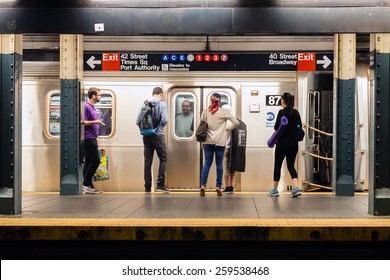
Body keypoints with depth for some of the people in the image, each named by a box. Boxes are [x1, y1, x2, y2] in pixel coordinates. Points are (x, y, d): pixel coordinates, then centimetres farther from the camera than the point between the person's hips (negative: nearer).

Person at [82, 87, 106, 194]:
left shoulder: (92, 107, 17)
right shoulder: (86, 106, -12)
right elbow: (83, 122, -18)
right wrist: (95, 122, -21)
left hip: (92, 138, 9)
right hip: (88, 138, -9)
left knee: (89, 162, 9)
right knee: (95, 161, -10)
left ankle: (88, 186, 11)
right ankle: (86, 184, -5)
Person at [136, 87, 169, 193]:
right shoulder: (162, 104, -5)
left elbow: (138, 121, 2)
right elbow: (164, 120, -13)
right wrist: (161, 126, 7)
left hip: (146, 136, 4)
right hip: (158, 135, -4)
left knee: (147, 161, 6)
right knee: (163, 159, 5)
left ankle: (148, 186, 8)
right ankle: (160, 184, -6)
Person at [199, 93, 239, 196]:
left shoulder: (205, 112, 2)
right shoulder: (224, 112, -4)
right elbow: (236, 122, -6)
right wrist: (227, 129, 9)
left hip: (208, 141, 2)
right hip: (220, 142, -2)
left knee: (207, 163, 6)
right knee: (219, 164, 5)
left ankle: (203, 185, -2)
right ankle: (218, 187, 4)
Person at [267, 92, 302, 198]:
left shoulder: (282, 112, -11)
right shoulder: (296, 113, 5)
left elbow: (276, 127, -14)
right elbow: (300, 126, 10)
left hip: (282, 143, -5)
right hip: (294, 143, 5)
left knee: (277, 165, 8)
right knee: (291, 165, 8)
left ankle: (275, 190, 16)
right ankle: (296, 188, -11)